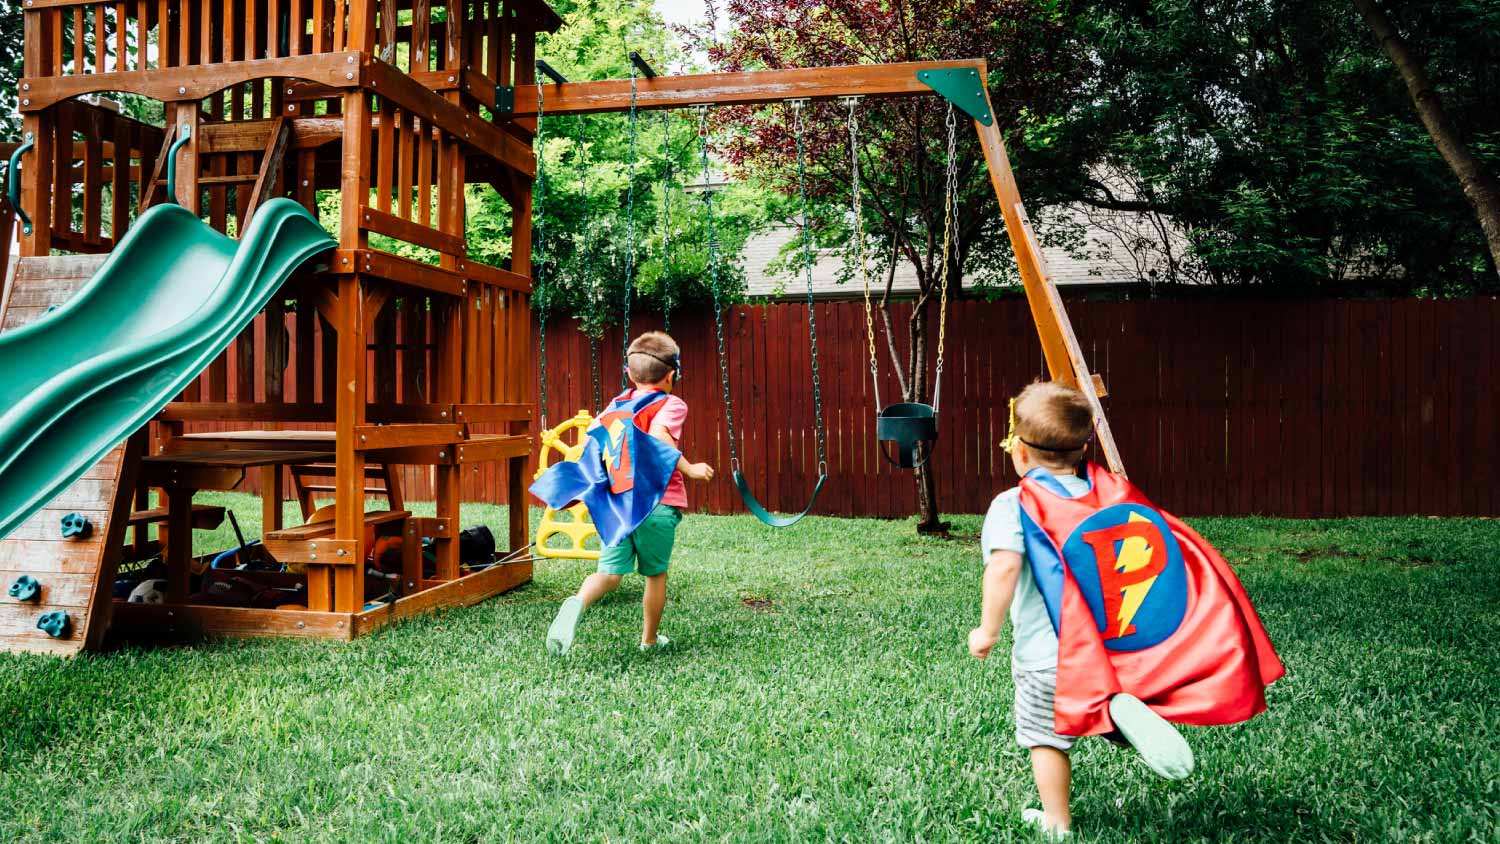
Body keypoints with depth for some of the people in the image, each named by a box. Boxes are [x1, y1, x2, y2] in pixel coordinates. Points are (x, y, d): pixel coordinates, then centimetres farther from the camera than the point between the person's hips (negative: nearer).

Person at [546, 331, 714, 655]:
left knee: (610, 573, 1)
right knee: (656, 574, 14)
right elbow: (657, 436, -23)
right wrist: (689, 469, -17)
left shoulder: (618, 403, 13)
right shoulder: (672, 404, -4)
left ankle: (577, 603, -29)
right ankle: (650, 639, 27)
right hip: (658, 502, -4)